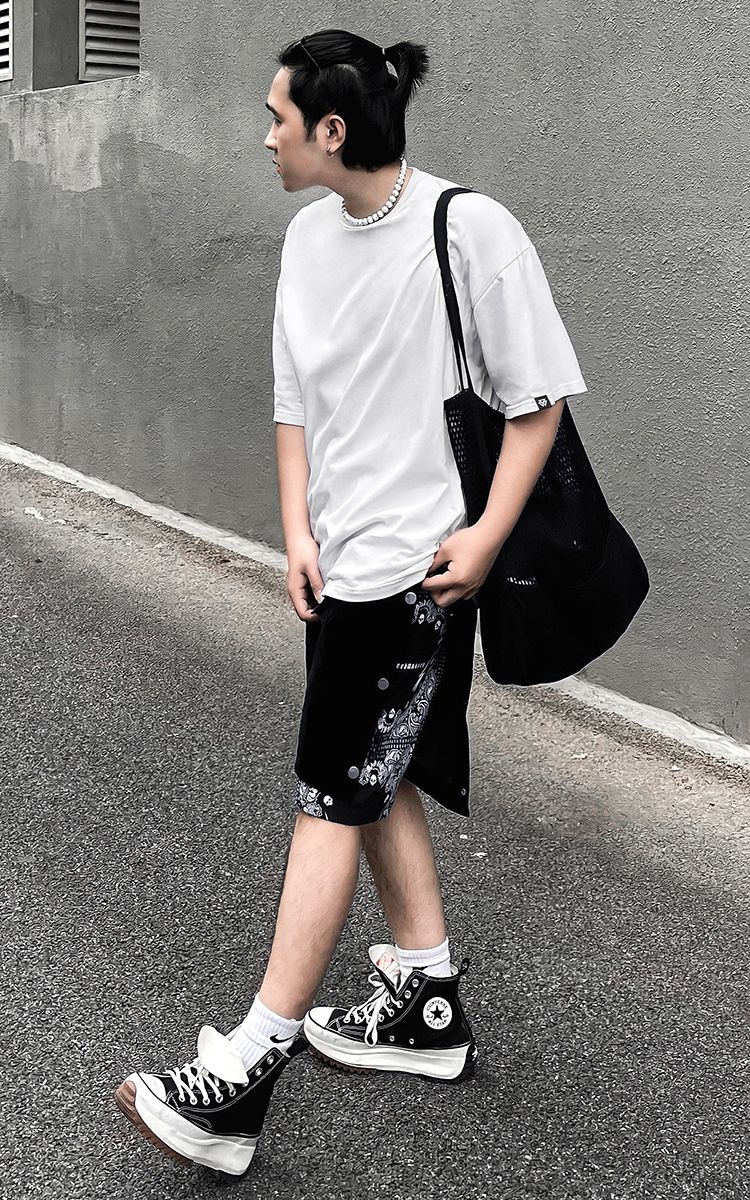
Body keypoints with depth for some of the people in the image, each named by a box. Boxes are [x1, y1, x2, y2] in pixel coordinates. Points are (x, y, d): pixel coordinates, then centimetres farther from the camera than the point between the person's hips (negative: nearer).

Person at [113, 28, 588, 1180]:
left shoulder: (471, 229, -13)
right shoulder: (308, 235, 7)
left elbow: (538, 401, -9)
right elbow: (297, 398, 12)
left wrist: (486, 535, -16)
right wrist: (299, 532, 1)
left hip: (418, 566, -7)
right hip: (339, 563, 7)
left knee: (334, 796, -5)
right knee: (380, 782, 15)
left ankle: (243, 1077, 3)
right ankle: (428, 1007, 32)